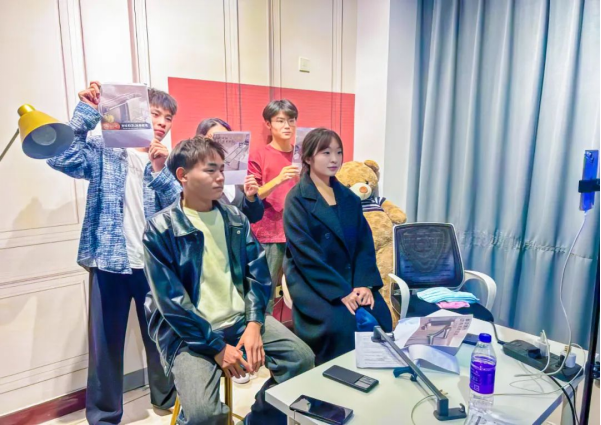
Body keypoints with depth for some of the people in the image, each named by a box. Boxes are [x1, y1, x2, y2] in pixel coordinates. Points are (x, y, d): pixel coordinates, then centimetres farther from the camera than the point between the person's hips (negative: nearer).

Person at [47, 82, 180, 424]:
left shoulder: (168, 161, 9)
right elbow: (61, 159, -17)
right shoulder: (103, 151, 1)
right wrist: (86, 113, -14)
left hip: (156, 265, 3)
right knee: (106, 342, 7)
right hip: (110, 264, -2)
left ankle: (167, 397, 39)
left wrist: (159, 170, -18)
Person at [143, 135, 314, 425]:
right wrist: (217, 348, -15)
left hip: (241, 319, 5)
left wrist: (254, 324, -9)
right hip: (188, 331, -5)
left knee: (302, 358, -8)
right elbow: (171, 301, -13)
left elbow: (258, 272, 5)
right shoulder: (160, 229, -10)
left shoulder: (235, 218, 6)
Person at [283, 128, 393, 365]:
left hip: (350, 277, 5)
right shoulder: (297, 199, -7)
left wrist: (364, 283, -10)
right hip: (312, 281, -5)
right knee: (341, 324, -26)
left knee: (380, 317, -15)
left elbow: (364, 243, 6)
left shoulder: (349, 198, 11)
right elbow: (305, 253, -15)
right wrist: (341, 291, -20)